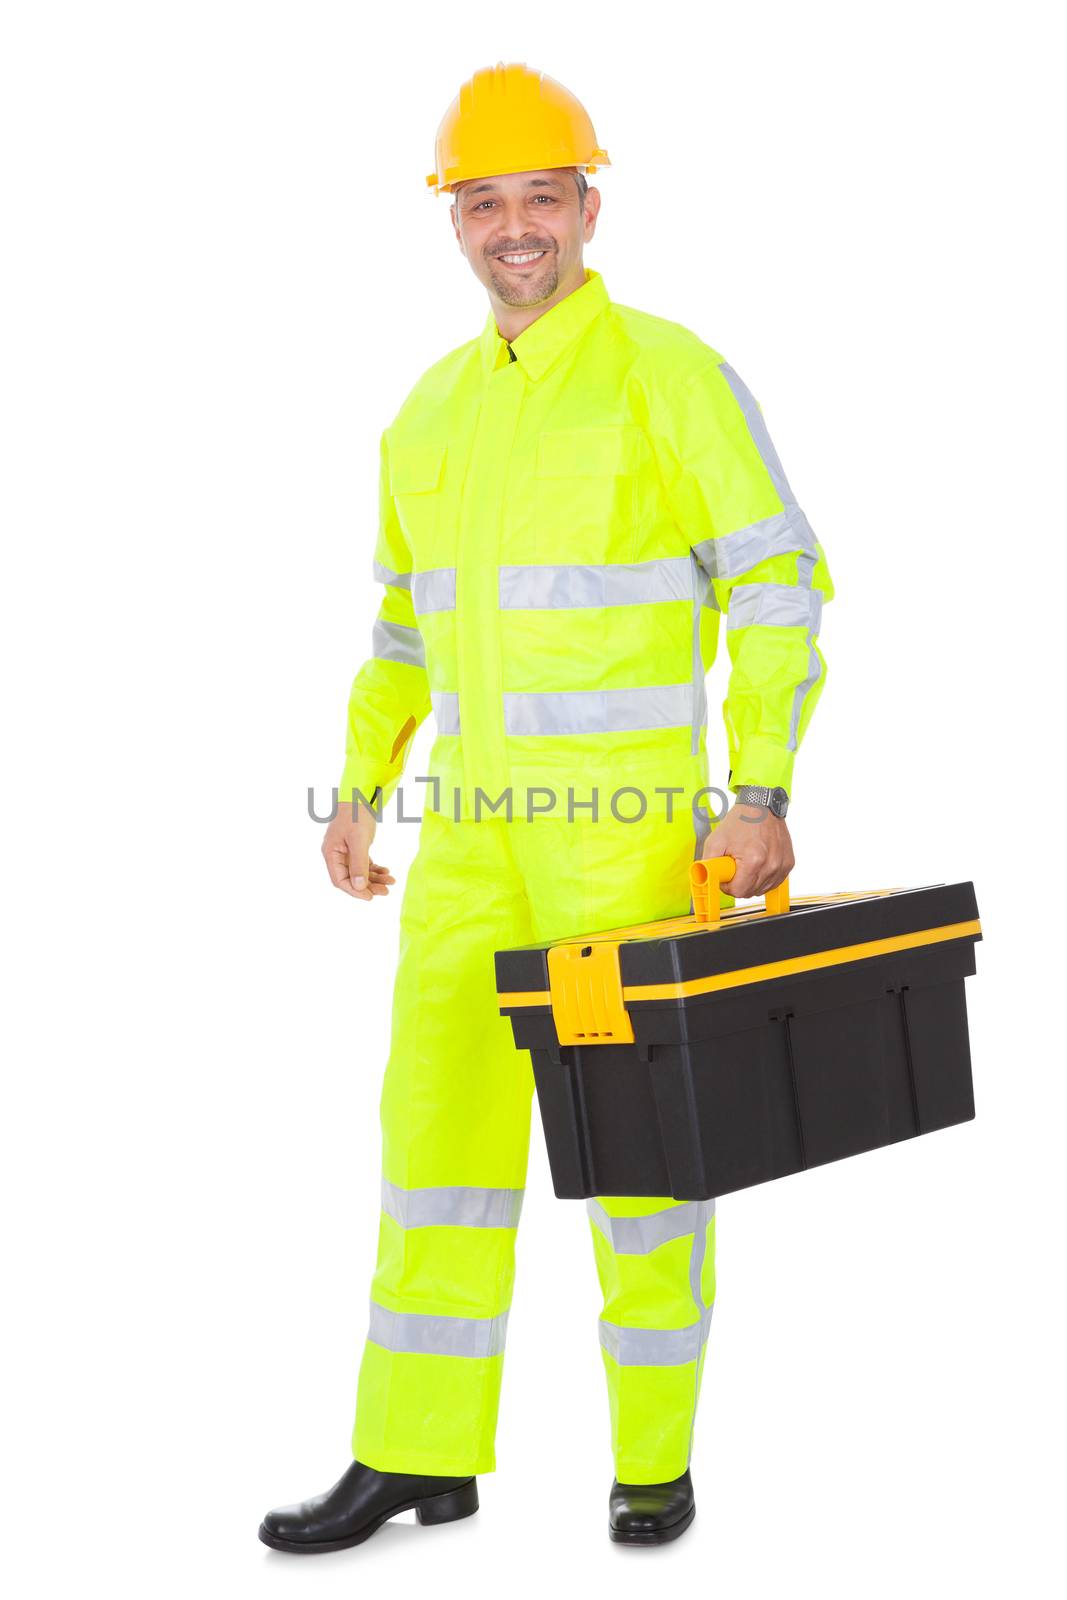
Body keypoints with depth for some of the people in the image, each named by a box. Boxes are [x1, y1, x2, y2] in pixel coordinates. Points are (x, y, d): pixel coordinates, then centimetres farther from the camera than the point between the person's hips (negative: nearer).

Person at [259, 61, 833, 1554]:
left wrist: (762, 791, -19)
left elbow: (777, 587, -11)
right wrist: (362, 785, 11)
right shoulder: (434, 410, 12)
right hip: (476, 820, 6)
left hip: (629, 819, -6)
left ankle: (657, 1460, 14)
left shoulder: (671, 374, -8)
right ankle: (418, 1456, 12)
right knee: (439, 1119, 5)